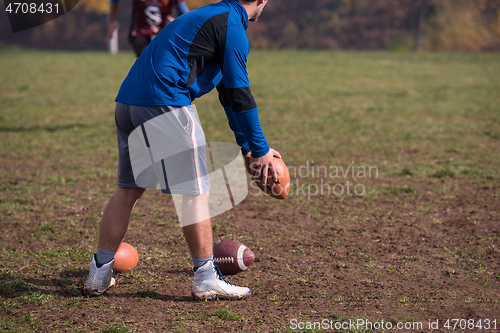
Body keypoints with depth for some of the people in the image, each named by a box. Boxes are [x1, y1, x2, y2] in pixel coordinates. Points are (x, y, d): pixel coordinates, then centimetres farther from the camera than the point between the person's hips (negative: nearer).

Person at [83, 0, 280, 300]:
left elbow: (227, 91, 30)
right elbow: (239, 95, -5)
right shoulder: (232, 26, -2)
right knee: (195, 191, -1)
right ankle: (206, 278, 3)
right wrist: (260, 149, 3)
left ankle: (100, 274, 16)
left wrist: (247, 146, 31)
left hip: (127, 101, 10)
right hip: (163, 105, -10)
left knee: (129, 188, 15)